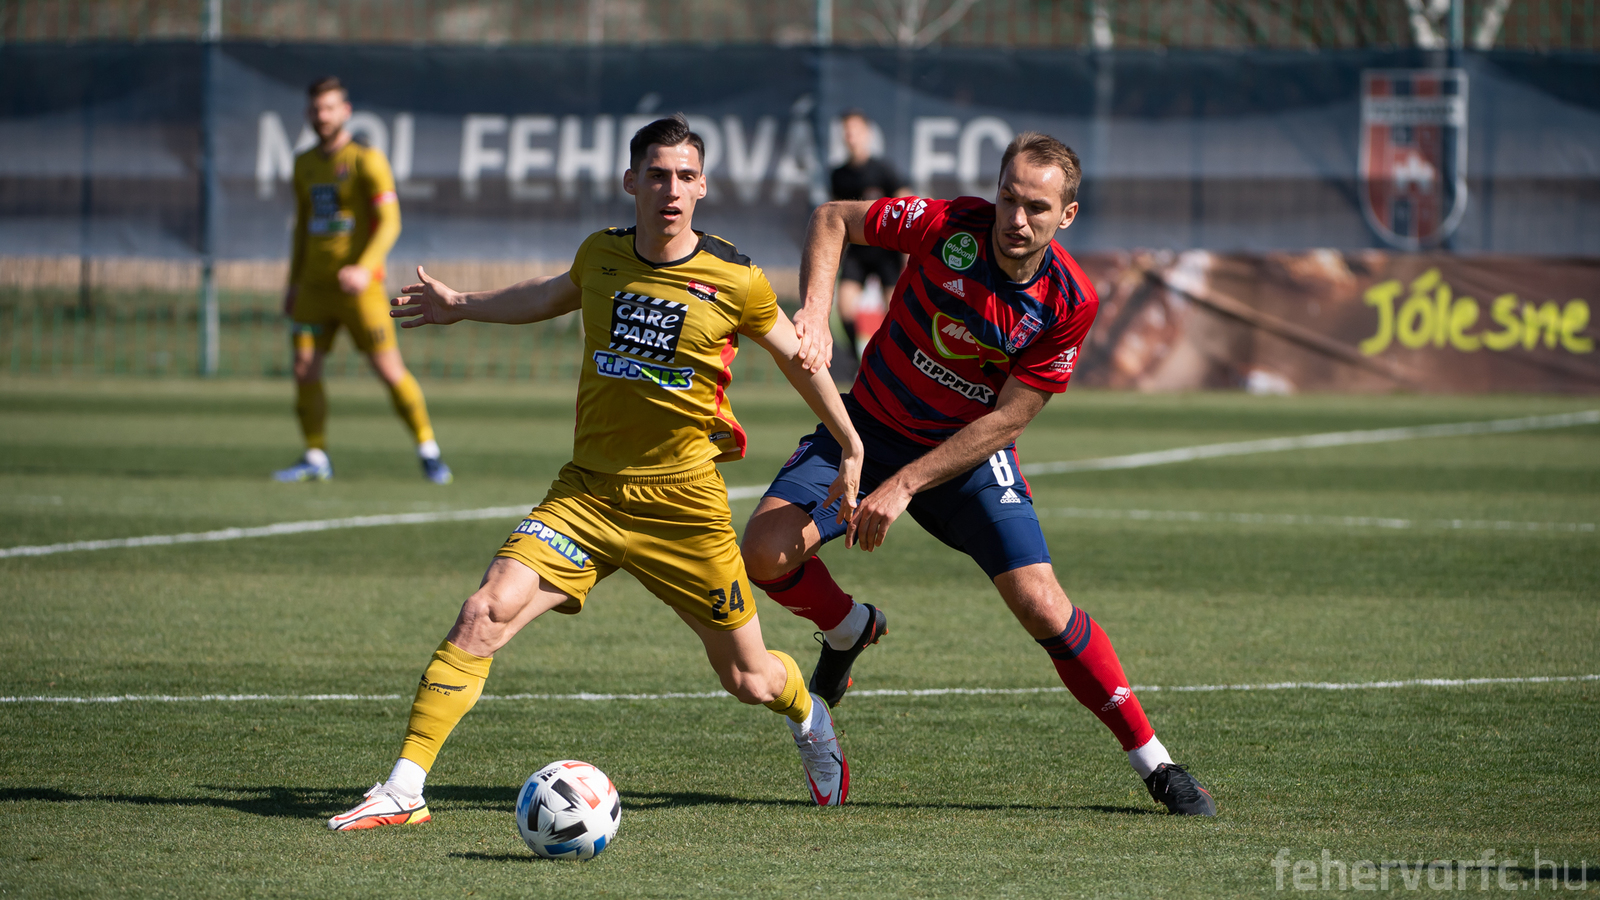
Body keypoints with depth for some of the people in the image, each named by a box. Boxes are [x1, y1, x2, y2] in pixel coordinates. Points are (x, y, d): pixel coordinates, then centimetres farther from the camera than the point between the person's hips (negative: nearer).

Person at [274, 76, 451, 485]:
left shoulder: (367, 160, -7)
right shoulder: (305, 164, 13)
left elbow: (389, 223, -13)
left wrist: (365, 268, -27)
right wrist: (294, 282, 20)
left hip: (359, 286, -6)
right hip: (315, 283, 6)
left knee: (389, 370, -7)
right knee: (304, 370, -4)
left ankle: (428, 451, 6)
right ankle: (315, 458, 6)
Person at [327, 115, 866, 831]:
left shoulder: (734, 281, -9)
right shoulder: (601, 255, 1)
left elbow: (799, 359, 7)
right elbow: (552, 296, 26)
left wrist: (851, 451, 15)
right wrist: (463, 306, 37)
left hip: (683, 499, -2)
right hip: (587, 491, 2)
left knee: (749, 679, 8)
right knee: (487, 612, -19)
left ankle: (809, 717, 46)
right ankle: (403, 791, -15)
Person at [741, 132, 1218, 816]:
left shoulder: (1071, 303, -19)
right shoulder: (950, 227, -21)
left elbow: (1005, 420, -17)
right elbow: (832, 219, -8)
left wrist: (905, 484, -24)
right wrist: (814, 315, -24)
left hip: (972, 452, -1)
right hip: (870, 424, 1)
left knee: (1041, 605, -14)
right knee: (766, 549, -20)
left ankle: (1155, 764, 0)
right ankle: (848, 630, 15)